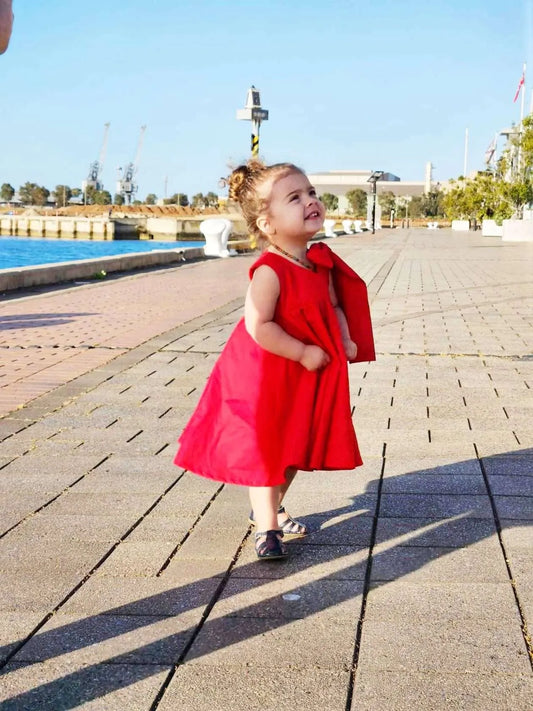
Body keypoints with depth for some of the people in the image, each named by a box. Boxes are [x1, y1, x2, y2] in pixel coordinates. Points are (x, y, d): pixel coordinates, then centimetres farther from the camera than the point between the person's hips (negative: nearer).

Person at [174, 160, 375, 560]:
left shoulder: (322, 264, -2)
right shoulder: (269, 272, -25)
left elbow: (334, 307, 10)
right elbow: (258, 327, -30)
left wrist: (346, 341, -7)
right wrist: (303, 353, -25)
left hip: (308, 377, 8)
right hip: (265, 376, -8)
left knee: (297, 448, 20)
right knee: (265, 449, 2)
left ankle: (271, 507, 39)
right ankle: (266, 527, 12)